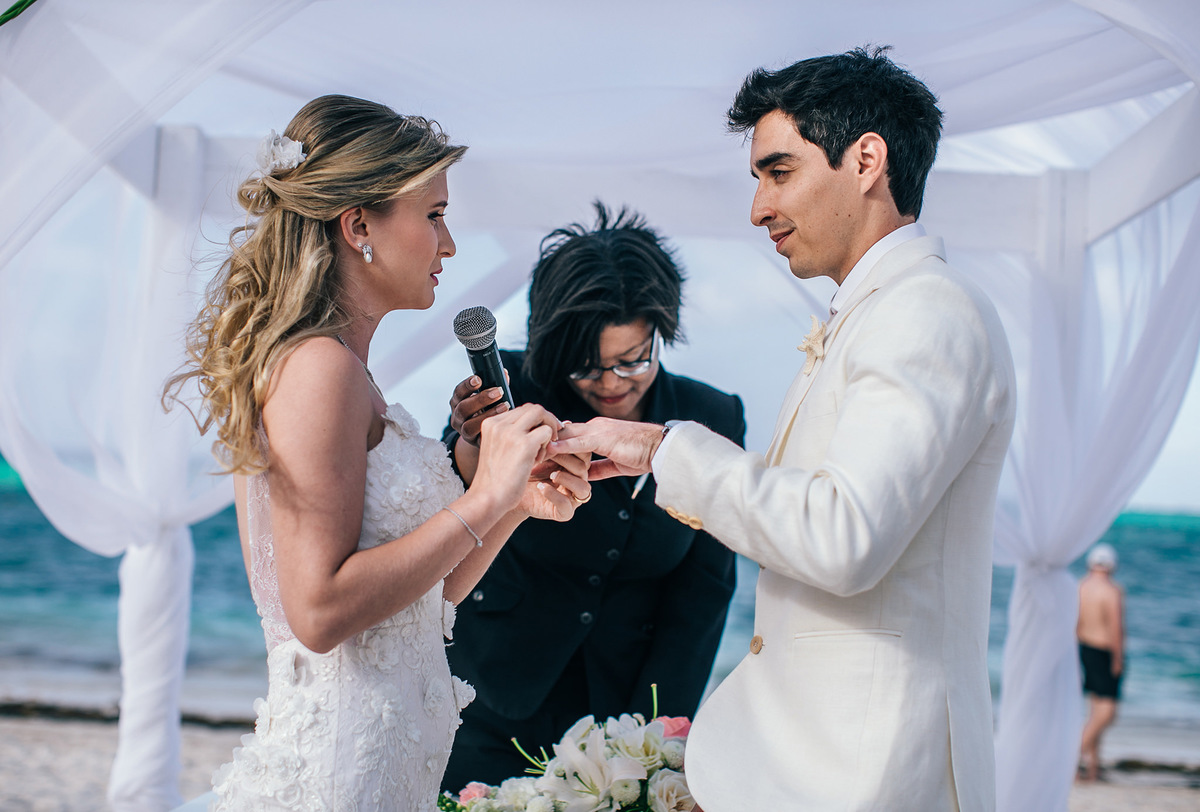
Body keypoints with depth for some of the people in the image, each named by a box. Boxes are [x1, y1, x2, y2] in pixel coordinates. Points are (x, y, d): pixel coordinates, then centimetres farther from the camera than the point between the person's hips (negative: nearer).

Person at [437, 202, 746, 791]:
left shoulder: (714, 420, -7)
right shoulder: (513, 388, -13)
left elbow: (703, 589, -1)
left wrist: (648, 738, -6)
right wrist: (473, 449, -40)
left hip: (625, 710, 1)